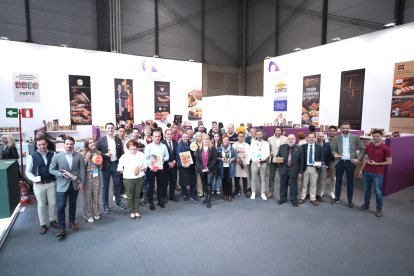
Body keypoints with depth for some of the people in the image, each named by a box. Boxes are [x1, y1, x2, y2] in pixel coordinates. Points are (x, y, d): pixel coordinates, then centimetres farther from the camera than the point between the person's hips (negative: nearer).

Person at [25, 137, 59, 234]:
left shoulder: (53, 154, -3)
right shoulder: (32, 156, -7)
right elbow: (28, 171, -1)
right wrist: (34, 179, -18)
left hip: (52, 183, 1)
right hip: (39, 184, -1)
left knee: (52, 203, 12)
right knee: (41, 205, 10)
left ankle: (52, 220, 31)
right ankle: (43, 225, 24)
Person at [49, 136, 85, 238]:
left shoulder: (79, 156, -2)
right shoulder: (57, 156, -5)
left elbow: (82, 169, 2)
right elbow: (51, 170, -2)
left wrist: (82, 182, -3)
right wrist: (61, 174, -18)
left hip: (75, 185, 2)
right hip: (62, 185, -2)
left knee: (73, 205, 15)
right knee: (61, 207, -4)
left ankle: (72, 222, 34)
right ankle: (62, 228, 7)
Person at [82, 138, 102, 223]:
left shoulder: (98, 153, 3)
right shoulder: (84, 154, -8)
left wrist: (98, 163, -9)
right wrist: (86, 158, -19)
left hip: (97, 176, 3)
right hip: (87, 177, -3)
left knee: (96, 196, 13)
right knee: (88, 197, 6)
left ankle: (96, 213, 30)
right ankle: (88, 215, 21)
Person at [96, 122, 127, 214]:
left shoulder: (118, 140, 4)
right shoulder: (100, 140, -4)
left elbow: (122, 153, 6)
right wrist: (105, 154, -19)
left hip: (116, 165, 2)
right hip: (106, 166, -2)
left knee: (117, 184, 13)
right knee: (105, 186, 7)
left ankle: (118, 202, 30)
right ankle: (105, 205, 20)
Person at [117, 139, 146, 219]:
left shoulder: (141, 155, -1)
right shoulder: (124, 156, -8)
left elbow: (145, 165, 2)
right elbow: (120, 168, -6)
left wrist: (142, 168, -16)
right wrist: (125, 172, -13)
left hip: (140, 178, 2)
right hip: (128, 179, -2)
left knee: (137, 195, 14)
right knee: (130, 196, 9)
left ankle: (137, 211, 28)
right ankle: (131, 212, 26)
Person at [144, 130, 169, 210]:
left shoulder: (164, 146, 5)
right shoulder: (148, 146, -4)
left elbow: (167, 157, 6)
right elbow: (146, 158, -9)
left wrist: (163, 159, -16)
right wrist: (150, 166, -23)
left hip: (160, 168, 3)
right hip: (151, 169, -3)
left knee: (161, 185, 11)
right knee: (151, 186, 4)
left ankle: (161, 201, 26)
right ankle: (151, 203, 16)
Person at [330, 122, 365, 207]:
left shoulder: (355, 138, -1)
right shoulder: (337, 138, 2)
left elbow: (363, 148, 2)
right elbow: (333, 149, 4)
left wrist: (358, 159, -6)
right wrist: (335, 154, -17)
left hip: (350, 162, -1)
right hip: (339, 162, 1)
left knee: (350, 182, 8)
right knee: (338, 180, 11)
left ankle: (350, 200, 20)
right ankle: (337, 198, 23)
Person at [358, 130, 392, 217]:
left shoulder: (386, 148, -9)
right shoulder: (368, 147, 4)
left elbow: (389, 162, -7)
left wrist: (376, 163, -16)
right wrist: (361, 169, 10)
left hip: (378, 174, -4)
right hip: (367, 172, 4)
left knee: (378, 192, 2)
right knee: (366, 189, 14)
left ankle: (379, 209, 15)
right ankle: (366, 204, 29)